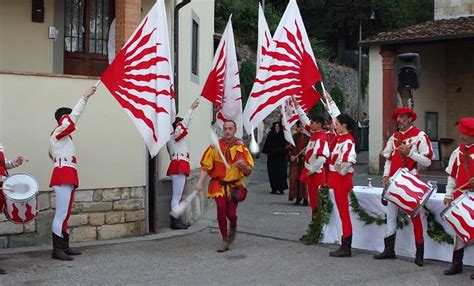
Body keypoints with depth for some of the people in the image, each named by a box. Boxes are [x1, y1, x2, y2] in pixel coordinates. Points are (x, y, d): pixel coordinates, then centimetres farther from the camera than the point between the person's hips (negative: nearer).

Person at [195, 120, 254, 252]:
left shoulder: (241, 148, 1)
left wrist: (243, 165, -22)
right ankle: (225, 240, -3)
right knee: (221, 207, -21)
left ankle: (233, 227, 33)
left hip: (235, 185, 1)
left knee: (231, 213, -7)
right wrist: (200, 183, -12)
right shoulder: (215, 147, -2)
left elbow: (248, 171, 1)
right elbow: (206, 166, -2)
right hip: (219, 183, -1)